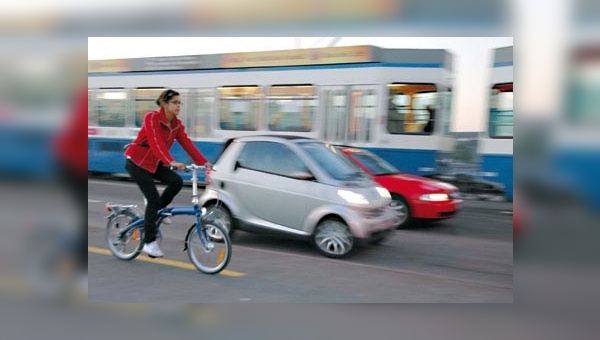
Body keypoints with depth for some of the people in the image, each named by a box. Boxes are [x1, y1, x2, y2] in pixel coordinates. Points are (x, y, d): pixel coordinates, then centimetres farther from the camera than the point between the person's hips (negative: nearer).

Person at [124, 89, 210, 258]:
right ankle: (149, 243, -4)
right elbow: (156, 143, -35)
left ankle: (155, 212, 7)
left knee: (177, 181, -17)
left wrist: (204, 162, -21)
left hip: (154, 163, 7)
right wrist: (171, 162, -48)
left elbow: (187, 144, -9)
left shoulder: (177, 124, -1)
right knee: (153, 199, -14)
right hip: (137, 161, -7)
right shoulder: (152, 118, -22)